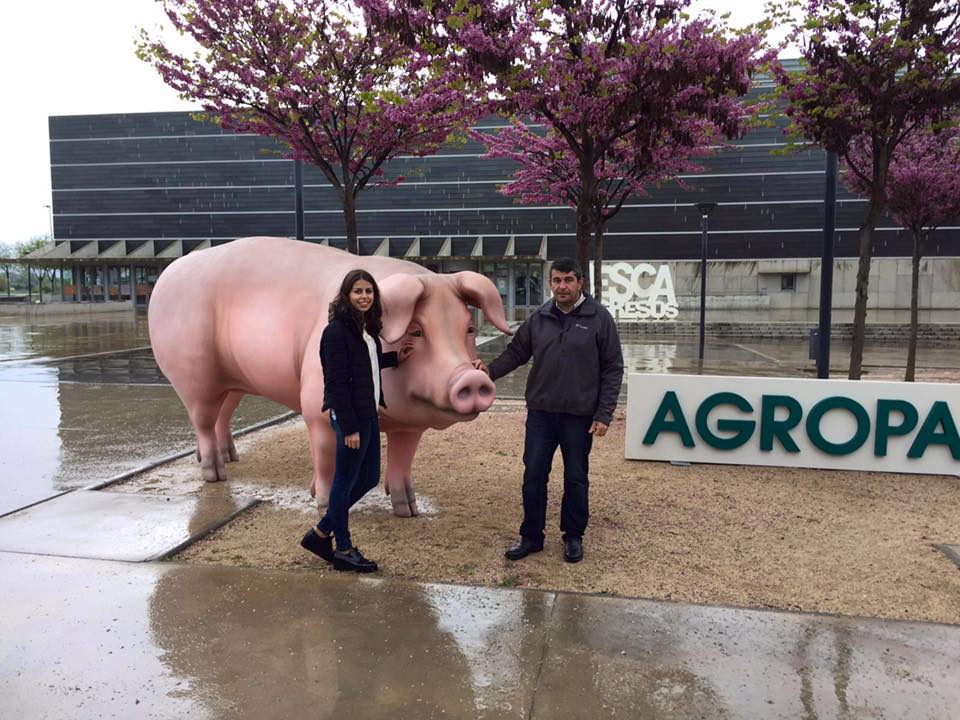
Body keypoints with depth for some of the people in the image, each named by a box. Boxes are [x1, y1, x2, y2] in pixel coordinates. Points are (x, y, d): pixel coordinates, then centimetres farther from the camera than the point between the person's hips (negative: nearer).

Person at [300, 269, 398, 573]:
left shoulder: (366, 327, 11)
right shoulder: (337, 330, -15)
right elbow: (336, 382, -18)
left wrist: (396, 356, 15)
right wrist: (349, 427, -19)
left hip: (368, 414, 9)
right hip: (350, 417, -9)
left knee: (369, 478, 16)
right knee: (345, 482, 4)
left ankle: (320, 533, 28)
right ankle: (343, 550, 20)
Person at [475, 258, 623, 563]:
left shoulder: (599, 318, -6)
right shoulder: (539, 318, 3)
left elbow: (613, 369, -5)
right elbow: (516, 351, 9)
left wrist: (604, 415, -10)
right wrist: (491, 370, -10)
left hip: (580, 416, -3)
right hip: (540, 413, 3)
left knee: (575, 479, 11)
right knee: (533, 476, 7)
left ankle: (573, 537, 28)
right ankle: (531, 536, 23)